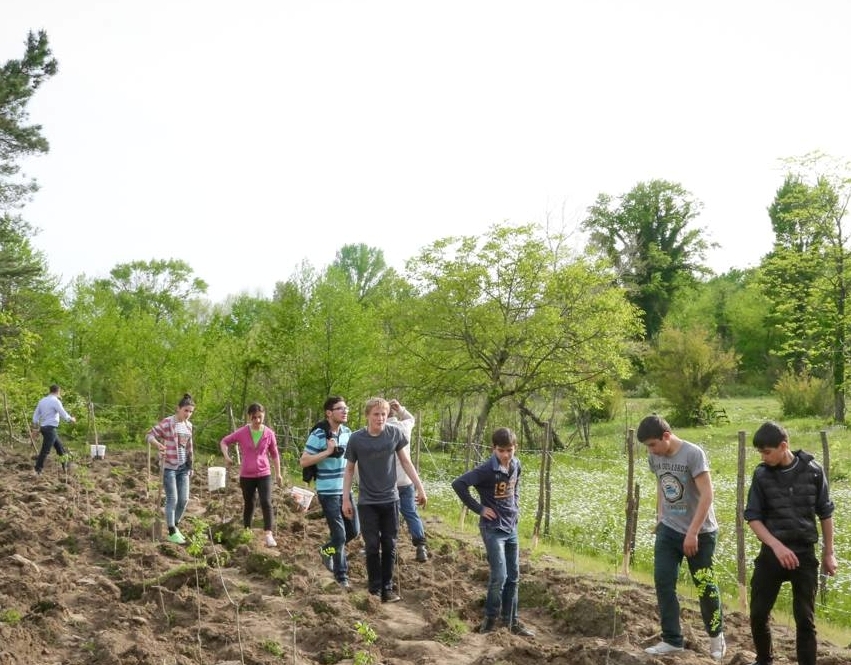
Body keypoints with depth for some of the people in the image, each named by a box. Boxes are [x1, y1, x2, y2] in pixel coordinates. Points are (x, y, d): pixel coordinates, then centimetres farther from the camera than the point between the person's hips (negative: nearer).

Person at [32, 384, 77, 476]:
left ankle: (66, 465, 25)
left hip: (43, 427, 9)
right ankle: (37, 470, -6)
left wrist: (35, 427, 20)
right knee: (45, 450, -6)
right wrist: (72, 419, 7)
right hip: (50, 428, -9)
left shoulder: (42, 400, 11)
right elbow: (64, 415, -12)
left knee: (59, 446, 17)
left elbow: (35, 415, 13)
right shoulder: (55, 401, -12)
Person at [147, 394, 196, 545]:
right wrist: (159, 445, -30)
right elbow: (150, 435, -11)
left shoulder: (189, 425, 9)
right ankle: (172, 533, 4)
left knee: (184, 499, 7)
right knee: (172, 499, -4)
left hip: (183, 467, 6)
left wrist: (190, 465, 18)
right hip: (169, 466, -6)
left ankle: (175, 526, 25)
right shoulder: (167, 422, -11)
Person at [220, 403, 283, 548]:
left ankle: (269, 535, -14)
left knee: (266, 503, -12)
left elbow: (274, 454, 6)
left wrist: (278, 473, 9)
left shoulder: (269, 433, -5)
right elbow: (224, 441, 6)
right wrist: (226, 456, -11)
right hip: (246, 475, 1)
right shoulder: (242, 432, -7)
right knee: (249, 504, 12)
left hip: (264, 474, 0)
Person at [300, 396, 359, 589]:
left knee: (354, 530, 14)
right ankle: (341, 576, 13)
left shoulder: (347, 431, 4)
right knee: (339, 534, -4)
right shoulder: (318, 434, -15)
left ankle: (327, 550, 39)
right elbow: (303, 461, -16)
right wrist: (328, 452, -23)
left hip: (345, 490, 7)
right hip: (328, 492, -7)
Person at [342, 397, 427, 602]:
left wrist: (420, 487, 4)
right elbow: (349, 470, 0)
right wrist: (346, 499, -3)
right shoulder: (356, 438, -9)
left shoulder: (395, 433, -5)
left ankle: (387, 588, 18)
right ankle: (374, 589, 15)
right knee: (372, 546, 3)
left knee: (389, 546, 7)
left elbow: (405, 462, 5)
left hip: (390, 499, 1)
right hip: (367, 502, -1)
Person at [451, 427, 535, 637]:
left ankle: (511, 621, 21)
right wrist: (478, 508, -17)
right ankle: (490, 619, 7)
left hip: (511, 527, 7)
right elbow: (458, 484, -22)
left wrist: (516, 507, 9)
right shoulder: (487, 470, -20)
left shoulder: (516, 465, 0)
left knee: (513, 577, 11)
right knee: (499, 576, -11)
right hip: (493, 528, -7)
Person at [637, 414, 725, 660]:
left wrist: (692, 533, -22)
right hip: (668, 530, 6)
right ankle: (672, 639, 11)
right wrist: (660, 517, 11)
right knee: (663, 581, 0)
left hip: (700, 533, -5)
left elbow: (707, 496, -22)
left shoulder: (693, 454, -21)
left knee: (704, 585, 5)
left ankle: (716, 634, 29)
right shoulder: (654, 458, -2)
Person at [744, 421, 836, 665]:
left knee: (805, 618, 2)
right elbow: (753, 517, -4)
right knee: (758, 614, 4)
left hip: (805, 554, -1)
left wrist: (828, 553, 6)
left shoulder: (813, 471, -7)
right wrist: (777, 546, -17)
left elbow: (825, 513, 4)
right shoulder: (762, 474, -5)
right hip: (772, 553, 1)